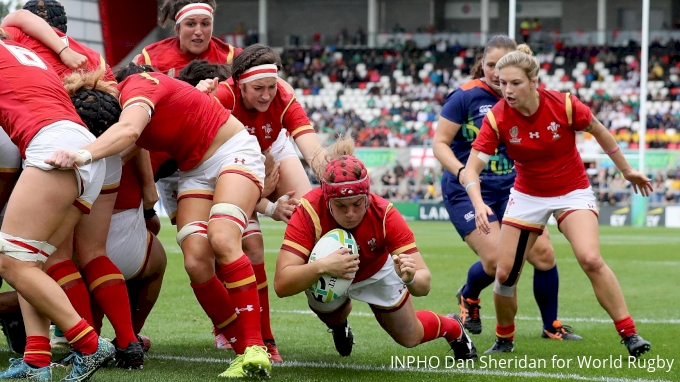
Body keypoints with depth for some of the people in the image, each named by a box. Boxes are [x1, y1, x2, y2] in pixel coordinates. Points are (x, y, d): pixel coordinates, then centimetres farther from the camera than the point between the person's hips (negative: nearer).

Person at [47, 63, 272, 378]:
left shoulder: (137, 85, -26)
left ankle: (255, 349, -26)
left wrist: (82, 155, -61)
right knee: (196, 261, -12)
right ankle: (242, 352, -5)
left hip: (233, 151, -8)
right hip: (194, 170, 8)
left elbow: (129, 130, -46)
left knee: (222, 239, -28)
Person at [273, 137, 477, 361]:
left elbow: (424, 285, -38)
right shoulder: (309, 213, -41)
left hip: (376, 272, 0)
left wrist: (411, 278, -62)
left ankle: (454, 328, 46)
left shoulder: (385, 215, -37)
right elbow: (281, 285, -47)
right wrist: (322, 266, -63)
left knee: (410, 337, 9)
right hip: (321, 274, 0)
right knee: (328, 307, -23)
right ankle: (338, 325, 18)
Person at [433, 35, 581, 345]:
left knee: (543, 253, -7)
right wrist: (462, 171, -26)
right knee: (496, 259, -17)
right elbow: (440, 143, -10)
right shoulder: (466, 97, -10)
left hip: (511, 188, 5)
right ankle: (468, 296, 19)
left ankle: (551, 326, 14)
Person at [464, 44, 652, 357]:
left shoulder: (563, 105, -21)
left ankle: (629, 334, -15)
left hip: (572, 192, -2)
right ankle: (504, 338, 24)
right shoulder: (497, 118, -19)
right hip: (527, 196, 2)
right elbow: (471, 169, -21)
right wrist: (479, 204, -41)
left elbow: (599, 131, -1)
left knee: (590, 260, -24)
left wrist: (627, 170, 9)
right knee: (505, 273, -2)